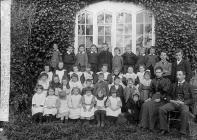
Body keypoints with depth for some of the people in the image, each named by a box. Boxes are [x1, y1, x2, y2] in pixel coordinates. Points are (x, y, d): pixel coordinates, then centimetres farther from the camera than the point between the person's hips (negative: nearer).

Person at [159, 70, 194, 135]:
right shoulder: (174, 85, 19)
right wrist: (171, 100, -4)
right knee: (161, 109, -21)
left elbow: (192, 99, 3)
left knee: (185, 112, -38)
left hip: (184, 104, -4)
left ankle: (183, 131, -26)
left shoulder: (188, 85, 7)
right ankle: (164, 129, -13)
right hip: (173, 103, 4)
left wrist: (183, 102, -13)